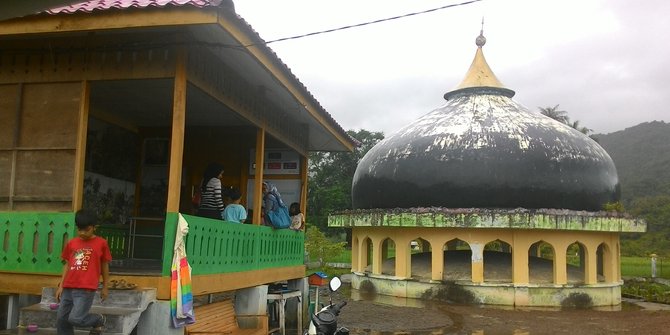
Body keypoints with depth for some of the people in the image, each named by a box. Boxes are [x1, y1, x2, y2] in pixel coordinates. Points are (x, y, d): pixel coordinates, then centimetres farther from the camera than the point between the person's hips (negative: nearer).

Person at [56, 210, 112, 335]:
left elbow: (104, 266, 6)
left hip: (86, 289, -5)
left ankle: (99, 320, 15)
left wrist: (105, 287, 8)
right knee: (61, 320, 7)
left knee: (76, 319, -15)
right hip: (68, 288, 5)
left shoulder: (101, 243, -1)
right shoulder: (71, 243, 9)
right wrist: (61, 286, 12)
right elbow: (67, 265, 16)